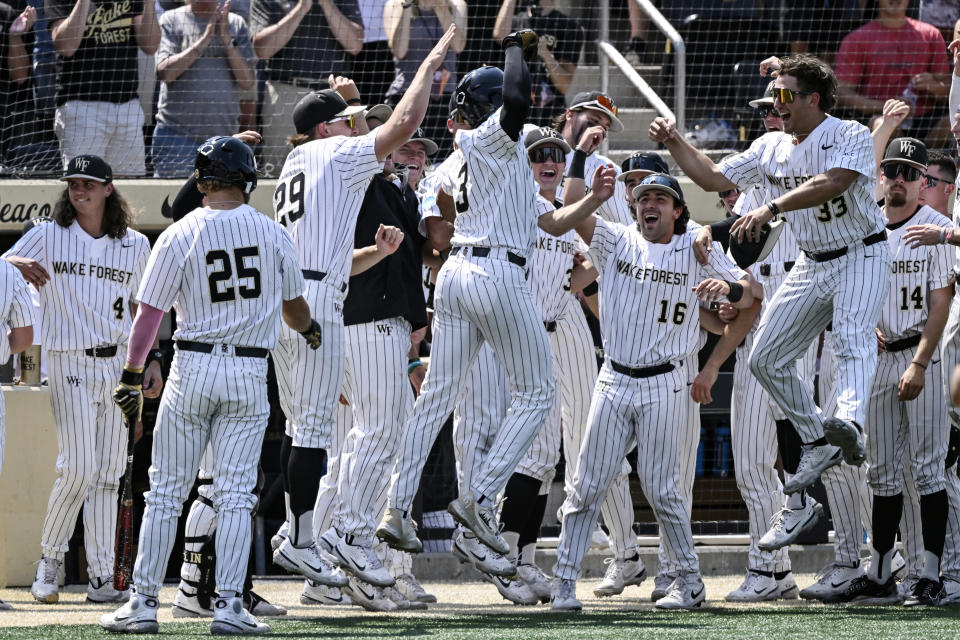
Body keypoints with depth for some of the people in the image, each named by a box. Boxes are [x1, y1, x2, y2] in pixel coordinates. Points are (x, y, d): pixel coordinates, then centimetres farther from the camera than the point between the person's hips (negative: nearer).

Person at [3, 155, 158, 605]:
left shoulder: (135, 246, 10)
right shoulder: (48, 237, 2)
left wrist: (151, 361, 8)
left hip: (118, 364, 3)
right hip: (69, 363, -3)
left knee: (108, 474, 3)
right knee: (78, 467, -14)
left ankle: (102, 577, 4)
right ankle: (49, 560, 3)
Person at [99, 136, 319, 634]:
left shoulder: (178, 237, -5)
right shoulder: (272, 233, 1)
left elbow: (149, 314, -6)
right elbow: (294, 306, 15)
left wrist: (132, 377, 2)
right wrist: (310, 330, 37)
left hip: (193, 369, -1)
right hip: (250, 373, 1)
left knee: (166, 491, 4)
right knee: (236, 494, 3)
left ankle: (144, 603, 3)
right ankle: (229, 606, -4)